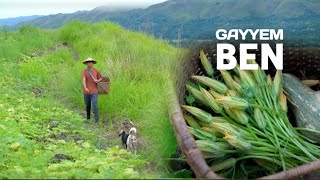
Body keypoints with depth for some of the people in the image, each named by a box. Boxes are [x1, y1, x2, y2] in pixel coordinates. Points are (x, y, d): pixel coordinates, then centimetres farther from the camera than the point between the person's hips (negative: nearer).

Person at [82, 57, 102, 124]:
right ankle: (88, 117, 38)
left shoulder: (96, 71, 1)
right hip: (86, 92, 1)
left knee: (95, 106, -12)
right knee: (87, 106, 15)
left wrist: (97, 81, -8)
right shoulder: (84, 71, -7)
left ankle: (96, 120, -8)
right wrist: (85, 88, -41)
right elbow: (83, 80, -23)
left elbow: (101, 78, 16)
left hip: (94, 91, -1)